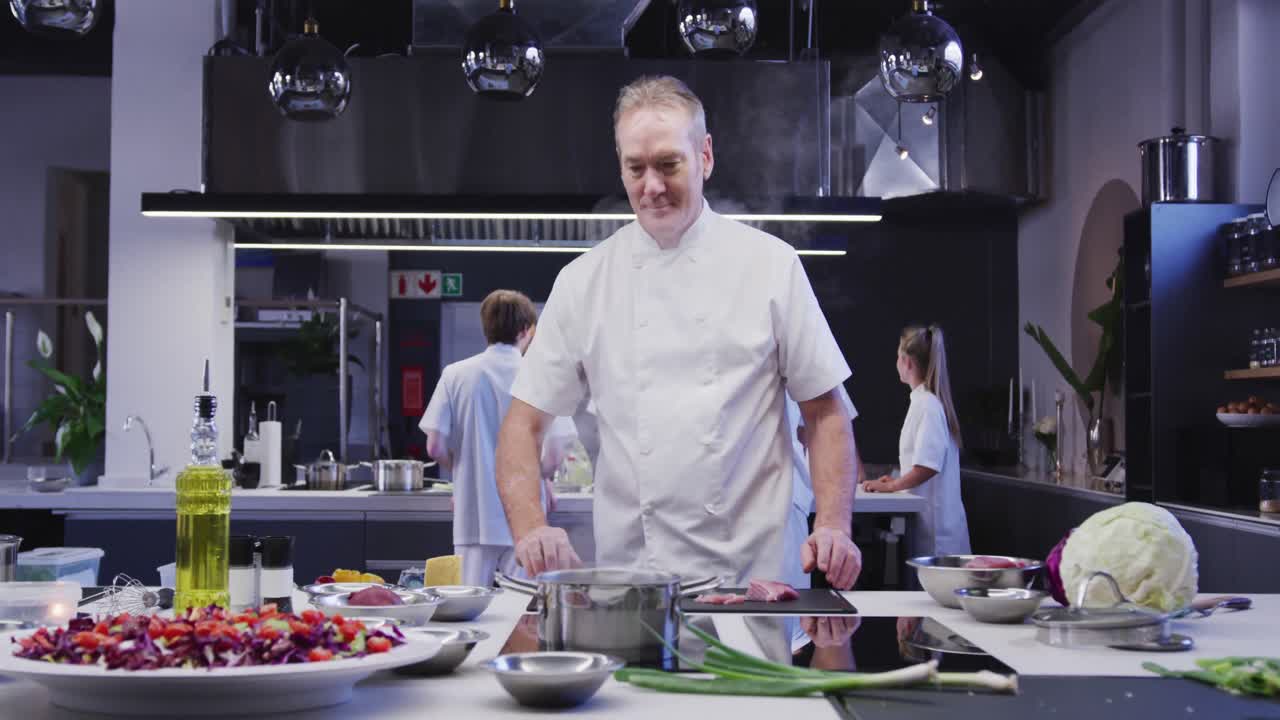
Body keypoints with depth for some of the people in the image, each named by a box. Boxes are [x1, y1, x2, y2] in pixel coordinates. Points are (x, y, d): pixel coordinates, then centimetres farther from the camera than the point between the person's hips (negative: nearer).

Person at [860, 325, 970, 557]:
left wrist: (891, 486, -12)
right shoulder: (925, 401, 13)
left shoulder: (926, 404, -15)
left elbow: (927, 466, -22)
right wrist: (898, 481, 17)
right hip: (926, 515, 9)